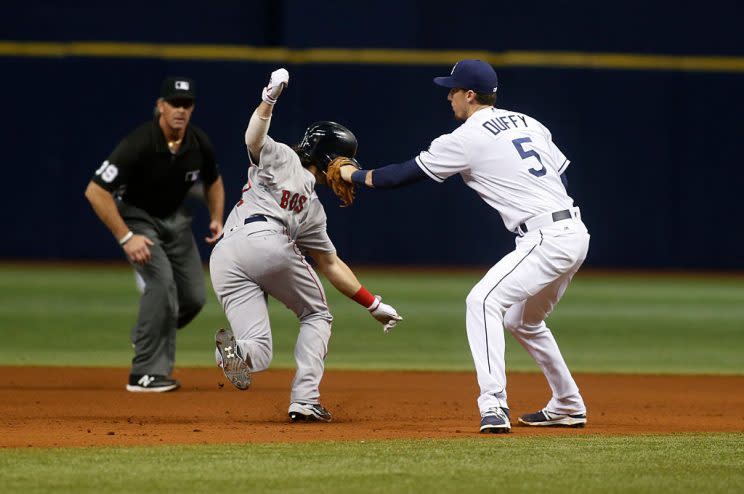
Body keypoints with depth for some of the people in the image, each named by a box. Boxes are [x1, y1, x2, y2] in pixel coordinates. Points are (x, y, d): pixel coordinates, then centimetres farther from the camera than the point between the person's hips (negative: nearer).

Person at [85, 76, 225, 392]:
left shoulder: (199, 144, -12)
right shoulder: (139, 145, -31)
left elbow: (213, 181, 11)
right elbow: (95, 192, -31)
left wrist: (217, 219, -5)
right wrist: (126, 238, -32)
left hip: (175, 219, 6)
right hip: (137, 218, -6)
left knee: (194, 297, 3)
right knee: (162, 280, -27)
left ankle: (147, 338, 34)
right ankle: (146, 374, -22)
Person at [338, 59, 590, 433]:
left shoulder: (467, 138, -6)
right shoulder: (528, 123, 17)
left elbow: (406, 174, -1)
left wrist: (354, 175, 13)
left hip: (548, 238, -9)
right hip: (575, 233, 9)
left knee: (483, 301, -18)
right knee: (522, 320, 25)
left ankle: (494, 406, -29)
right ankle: (567, 407, 33)